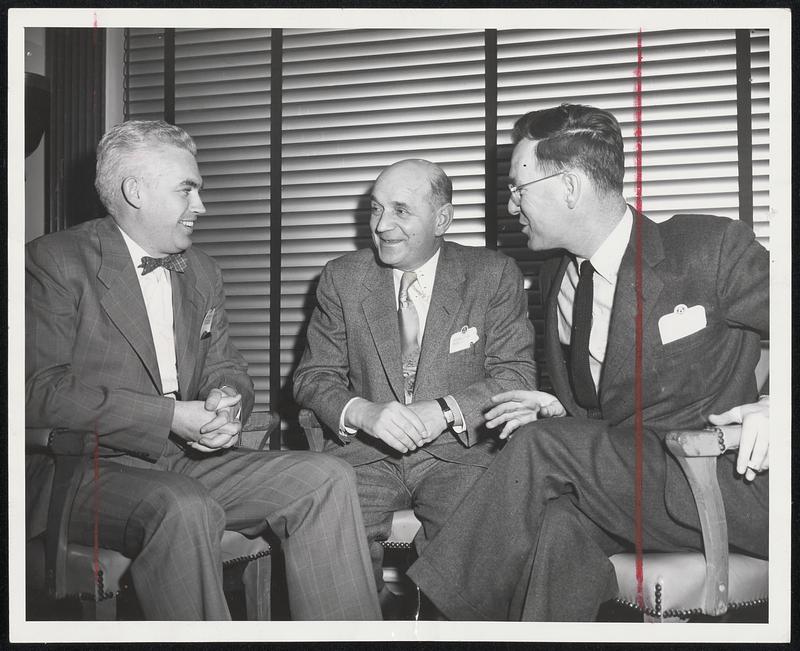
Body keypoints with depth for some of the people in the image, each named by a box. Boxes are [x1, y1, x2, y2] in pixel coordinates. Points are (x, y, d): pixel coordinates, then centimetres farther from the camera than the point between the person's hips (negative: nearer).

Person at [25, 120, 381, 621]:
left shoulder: (203, 273, 16)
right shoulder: (55, 261, -6)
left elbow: (227, 367, 21)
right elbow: (41, 391, -15)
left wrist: (226, 399, -6)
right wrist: (168, 416, -21)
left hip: (183, 459, 7)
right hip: (87, 468, -6)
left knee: (327, 479, -12)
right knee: (186, 509, -37)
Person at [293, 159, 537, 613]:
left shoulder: (494, 275, 3)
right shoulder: (342, 279, 8)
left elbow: (517, 375, -2)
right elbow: (314, 377, 5)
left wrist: (445, 410, -19)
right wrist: (362, 412, -17)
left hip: (459, 449, -1)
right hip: (366, 452, 2)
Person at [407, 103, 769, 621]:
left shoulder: (713, 248, -7)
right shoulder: (556, 277, 12)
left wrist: (775, 408, -23)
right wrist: (560, 413, 0)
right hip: (622, 485, 5)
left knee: (542, 443, -25)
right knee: (559, 524, -31)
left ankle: (443, 613, -14)